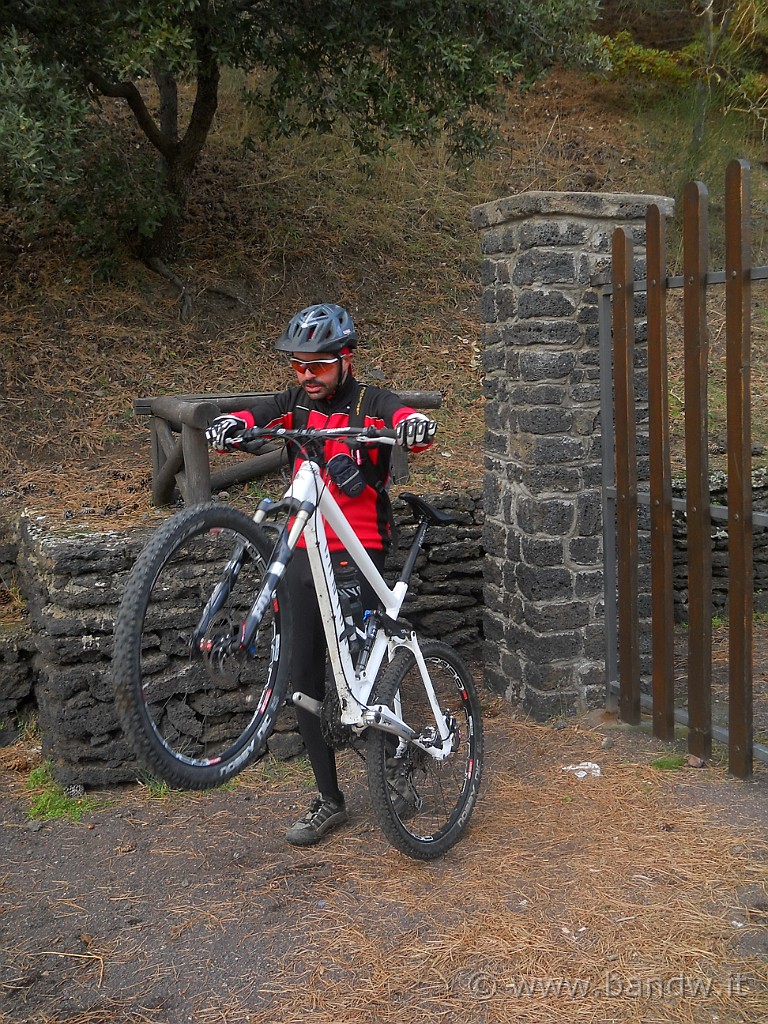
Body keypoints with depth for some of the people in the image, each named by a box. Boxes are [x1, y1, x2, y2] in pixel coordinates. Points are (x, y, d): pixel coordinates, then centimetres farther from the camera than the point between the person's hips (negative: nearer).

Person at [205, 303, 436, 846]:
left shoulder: (371, 403, -3)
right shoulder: (296, 402, 8)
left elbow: (408, 421, -22)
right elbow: (256, 417, -8)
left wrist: (416, 425, -45)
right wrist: (230, 425, -31)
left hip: (360, 549, -4)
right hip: (306, 551, 5)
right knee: (305, 673, 6)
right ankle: (329, 800, 19)